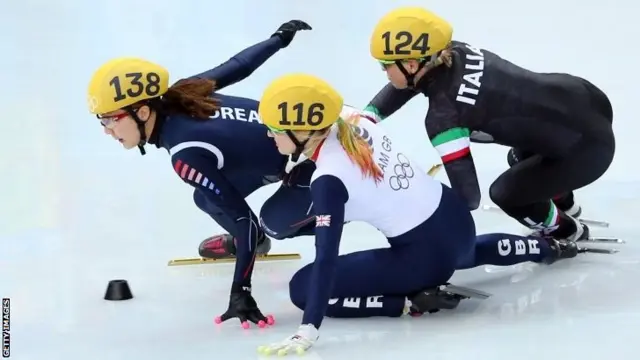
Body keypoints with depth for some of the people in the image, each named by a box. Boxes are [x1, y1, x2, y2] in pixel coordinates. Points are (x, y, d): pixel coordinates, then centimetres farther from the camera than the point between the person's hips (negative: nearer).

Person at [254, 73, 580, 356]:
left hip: (426, 255, -8)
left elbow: (326, 259, -31)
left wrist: (307, 331, -34)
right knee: (462, 252, 47)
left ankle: (411, 301, -8)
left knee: (302, 287, -7)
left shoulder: (329, 180, -26)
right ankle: (548, 247, 59)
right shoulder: (348, 118, -7)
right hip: (453, 217, 8)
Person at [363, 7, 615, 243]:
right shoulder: (453, 53, -6)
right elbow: (407, 84, 15)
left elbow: (468, 195, -26)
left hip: (588, 146, -9)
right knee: (521, 160, 32)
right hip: (588, 101, 9)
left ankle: (567, 234, 28)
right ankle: (564, 205, 60)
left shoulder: (445, 114, -27)